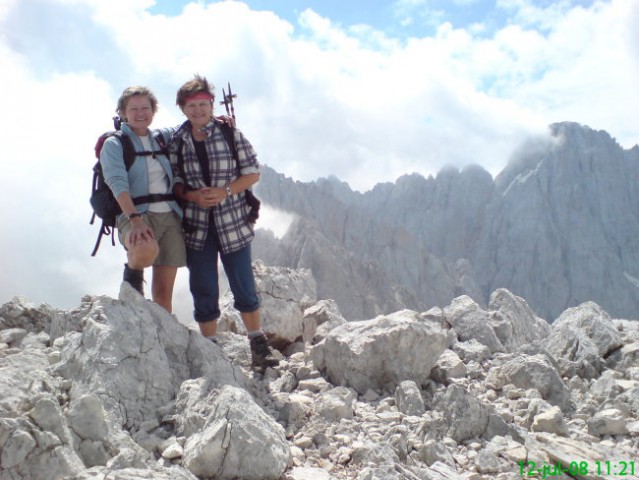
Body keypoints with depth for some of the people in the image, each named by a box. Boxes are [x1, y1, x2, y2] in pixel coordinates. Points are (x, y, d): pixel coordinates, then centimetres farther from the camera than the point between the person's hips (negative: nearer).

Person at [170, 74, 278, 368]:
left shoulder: (231, 134, -2)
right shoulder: (175, 142, 3)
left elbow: (252, 173, 0)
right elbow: (173, 182, 7)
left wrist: (224, 191, -15)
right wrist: (191, 195, -13)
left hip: (233, 223, -1)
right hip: (196, 227, 2)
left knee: (244, 288, 6)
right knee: (204, 292, 8)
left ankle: (258, 344, 21)